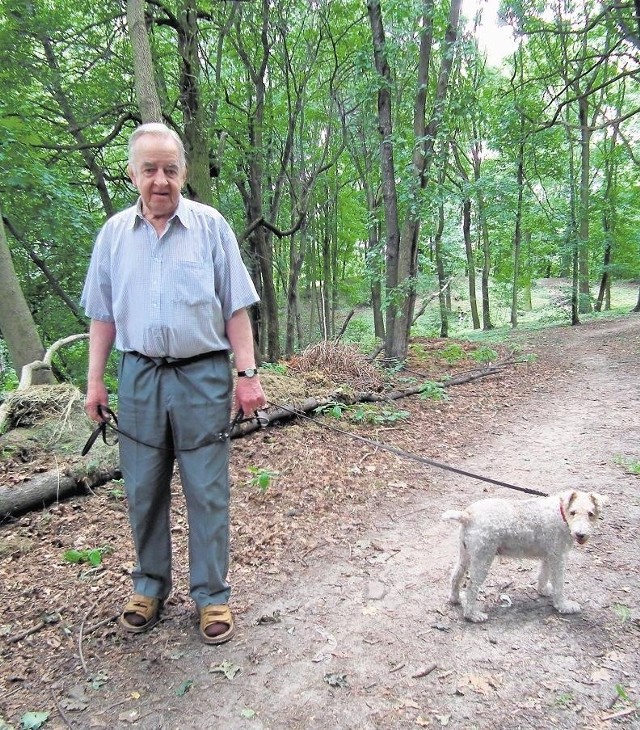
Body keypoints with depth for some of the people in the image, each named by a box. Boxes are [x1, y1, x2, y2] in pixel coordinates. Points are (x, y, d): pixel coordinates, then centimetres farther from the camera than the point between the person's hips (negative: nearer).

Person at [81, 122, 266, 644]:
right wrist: (95, 379, 7)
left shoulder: (211, 226, -1)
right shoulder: (114, 232, 7)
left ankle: (212, 595, 18)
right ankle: (150, 586, 30)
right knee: (143, 491, 12)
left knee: (207, 492, 4)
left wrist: (248, 373, -6)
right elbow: (103, 313, 11)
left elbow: (236, 307, -1)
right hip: (139, 376, 3)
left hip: (203, 375, -2)